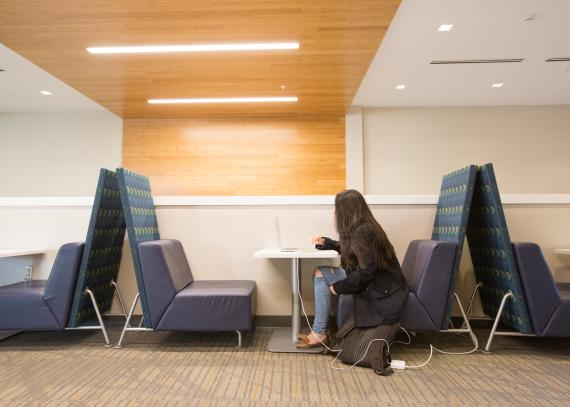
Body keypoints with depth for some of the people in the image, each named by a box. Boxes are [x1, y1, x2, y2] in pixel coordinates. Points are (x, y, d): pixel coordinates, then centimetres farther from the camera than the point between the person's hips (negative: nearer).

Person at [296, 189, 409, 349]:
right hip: (371, 283, 9)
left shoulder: (364, 231, -22)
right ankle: (319, 330, 3)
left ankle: (319, 334, -4)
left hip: (382, 292, -9)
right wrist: (324, 242, 15)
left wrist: (339, 287, -14)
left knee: (321, 274, -12)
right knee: (320, 273, 2)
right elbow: (348, 249, 25)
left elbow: (366, 272, -24)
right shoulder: (359, 229, 6)